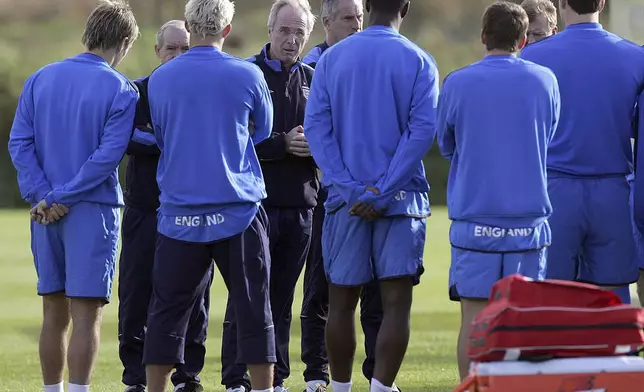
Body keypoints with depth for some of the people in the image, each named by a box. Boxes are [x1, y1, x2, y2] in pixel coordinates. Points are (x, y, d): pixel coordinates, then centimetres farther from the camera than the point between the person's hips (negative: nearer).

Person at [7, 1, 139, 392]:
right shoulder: (121, 91, -7)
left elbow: (20, 142, 0)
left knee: (54, 313, 12)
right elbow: (107, 155, -15)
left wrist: (43, 195, -7)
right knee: (86, 314, -3)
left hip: (45, 212, 5)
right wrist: (61, 199, -13)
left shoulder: (40, 79, 7)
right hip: (93, 211, -5)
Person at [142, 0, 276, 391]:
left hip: (179, 213, 2)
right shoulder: (247, 76, -4)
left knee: (168, 311, 7)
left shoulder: (160, 80, 2)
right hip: (238, 209, -2)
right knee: (254, 310, 4)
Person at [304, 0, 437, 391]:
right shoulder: (419, 62, -2)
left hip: (346, 198, 2)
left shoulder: (332, 59, 4)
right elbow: (422, 131, -11)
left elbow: (316, 126, -3)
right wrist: (382, 192, -12)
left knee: (342, 301, 11)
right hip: (402, 198, -2)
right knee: (396, 301, -4)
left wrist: (351, 190, -7)